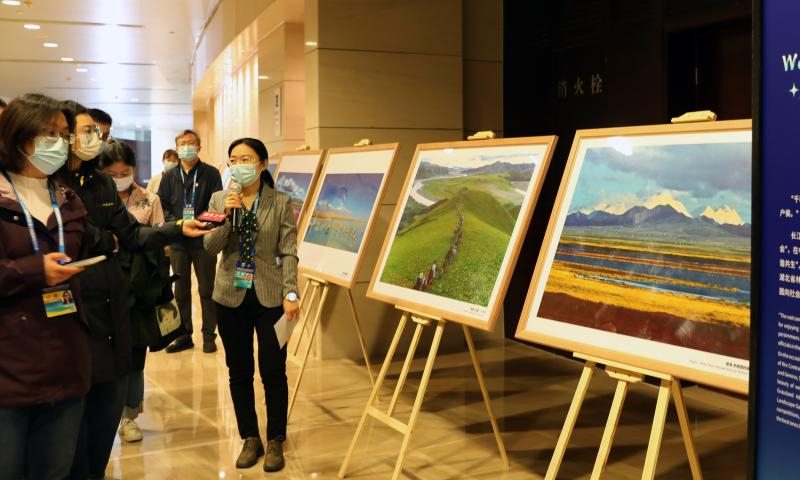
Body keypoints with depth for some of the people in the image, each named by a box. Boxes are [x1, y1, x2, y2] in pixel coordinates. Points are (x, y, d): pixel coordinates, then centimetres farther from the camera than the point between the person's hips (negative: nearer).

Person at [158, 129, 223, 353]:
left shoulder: (211, 173, 1)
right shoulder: (169, 177, 10)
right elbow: (162, 207, 6)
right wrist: (175, 224, -11)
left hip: (204, 240, -3)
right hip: (177, 241, 3)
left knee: (207, 290, 3)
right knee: (181, 290, 10)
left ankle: (209, 335, 12)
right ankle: (184, 335, 19)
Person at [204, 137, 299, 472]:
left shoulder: (280, 203, -3)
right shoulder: (220, 200, 3)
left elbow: (289, 253, -5)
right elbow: (210, 247, -3)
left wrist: (291, 294, -13)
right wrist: (227, 216, -18)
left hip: (269, 297, -2)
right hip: (231, 297, 3)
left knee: (273, 372, 2)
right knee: (239, 372, 10)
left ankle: (275, 441, 17)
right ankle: (250, 439, 24)